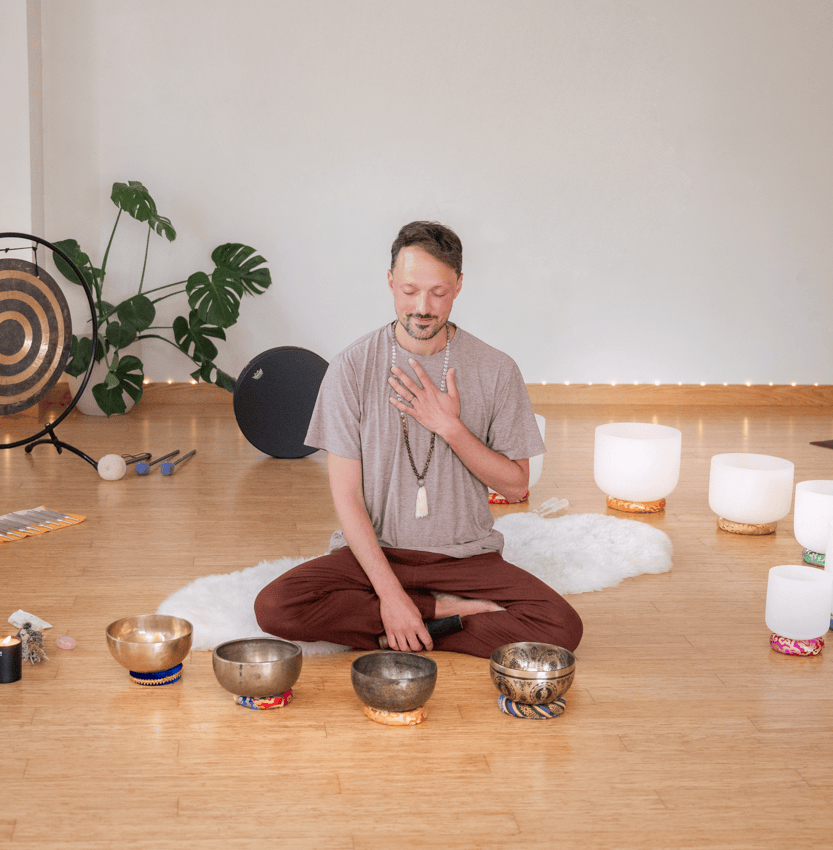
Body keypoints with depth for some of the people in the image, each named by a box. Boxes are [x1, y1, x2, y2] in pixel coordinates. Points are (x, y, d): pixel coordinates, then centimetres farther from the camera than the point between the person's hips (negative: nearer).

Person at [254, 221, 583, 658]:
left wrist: (450, 427, -15)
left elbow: (515, 486, 1)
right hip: (373, 550, 0)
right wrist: (390, 593, -18)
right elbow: (346, 495, -8)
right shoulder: (351, 368, -6)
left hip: (465, 556, 1)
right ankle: (445, 610, -11)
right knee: (274, 607, -26)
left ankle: (395, 638, -10)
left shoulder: (496, 371, -3)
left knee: (563, 627, -24)